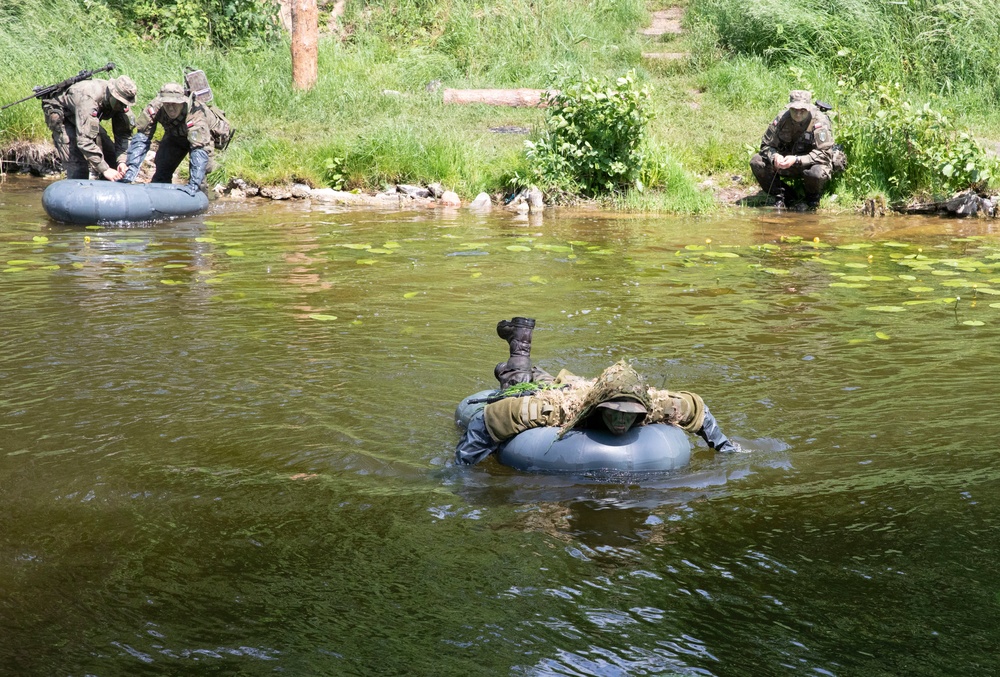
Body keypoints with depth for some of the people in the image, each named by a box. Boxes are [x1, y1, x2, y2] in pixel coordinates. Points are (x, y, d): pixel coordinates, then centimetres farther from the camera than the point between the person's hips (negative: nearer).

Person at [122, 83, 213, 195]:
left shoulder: (196, 114, -44)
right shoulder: (155, 107, -34)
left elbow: (200, 149, -48)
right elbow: (141, 138, -30)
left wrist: (193, 185, -56)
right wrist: (130, 172, -39)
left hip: (203, 135, -4)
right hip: (174, 135, 4)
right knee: (162, 170, -3)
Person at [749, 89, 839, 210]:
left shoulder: (820, 122, -21)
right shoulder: (782, 119, -10)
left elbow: (824, 154, -25)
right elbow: (766, 145, -4)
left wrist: (797, 160, -36)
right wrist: (775, 157, -28)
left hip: (810, 165, -4)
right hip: (786, 165, 4)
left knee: (816, 173, -40)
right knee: (756, 162, -16)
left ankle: (813, 196, -1)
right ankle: (780, 195, 4)